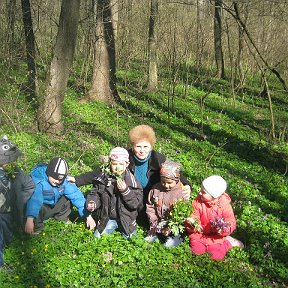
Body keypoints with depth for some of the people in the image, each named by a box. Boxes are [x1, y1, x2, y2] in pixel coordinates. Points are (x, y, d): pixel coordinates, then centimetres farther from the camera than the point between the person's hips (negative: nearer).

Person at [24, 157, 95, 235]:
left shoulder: (63, 181, -17)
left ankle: (61, 217, 11)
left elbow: (76, 195, -19)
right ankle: (37, 225, -6)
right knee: (38, 208, -37)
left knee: (70, 196, -13)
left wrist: (88, 216, -23)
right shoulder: (38, 180, -34)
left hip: (53, 205, 5)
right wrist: (30, 219, -65)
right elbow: (34, 199, -49)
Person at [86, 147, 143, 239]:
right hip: (107, 218, 2)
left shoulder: (130, 179, -12)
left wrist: (125, 191, -29)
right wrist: (92, 203, -19)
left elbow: (136, 202, -15)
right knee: (97, 237, 1)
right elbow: (95, 194, 1)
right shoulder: (103, 177, -7)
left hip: (126, 219, -1)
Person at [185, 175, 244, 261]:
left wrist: (224, 229, -35)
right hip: (200, 232, 2)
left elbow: (231, 222, -13)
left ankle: (229, 243, 9)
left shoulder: (224, 205, -17)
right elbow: (195, 216, -4)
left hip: (216, 235, -2)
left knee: (216, 255, -18)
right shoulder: (198, 201, -11)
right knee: (197, 250, -20)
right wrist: (192, 222, -28)